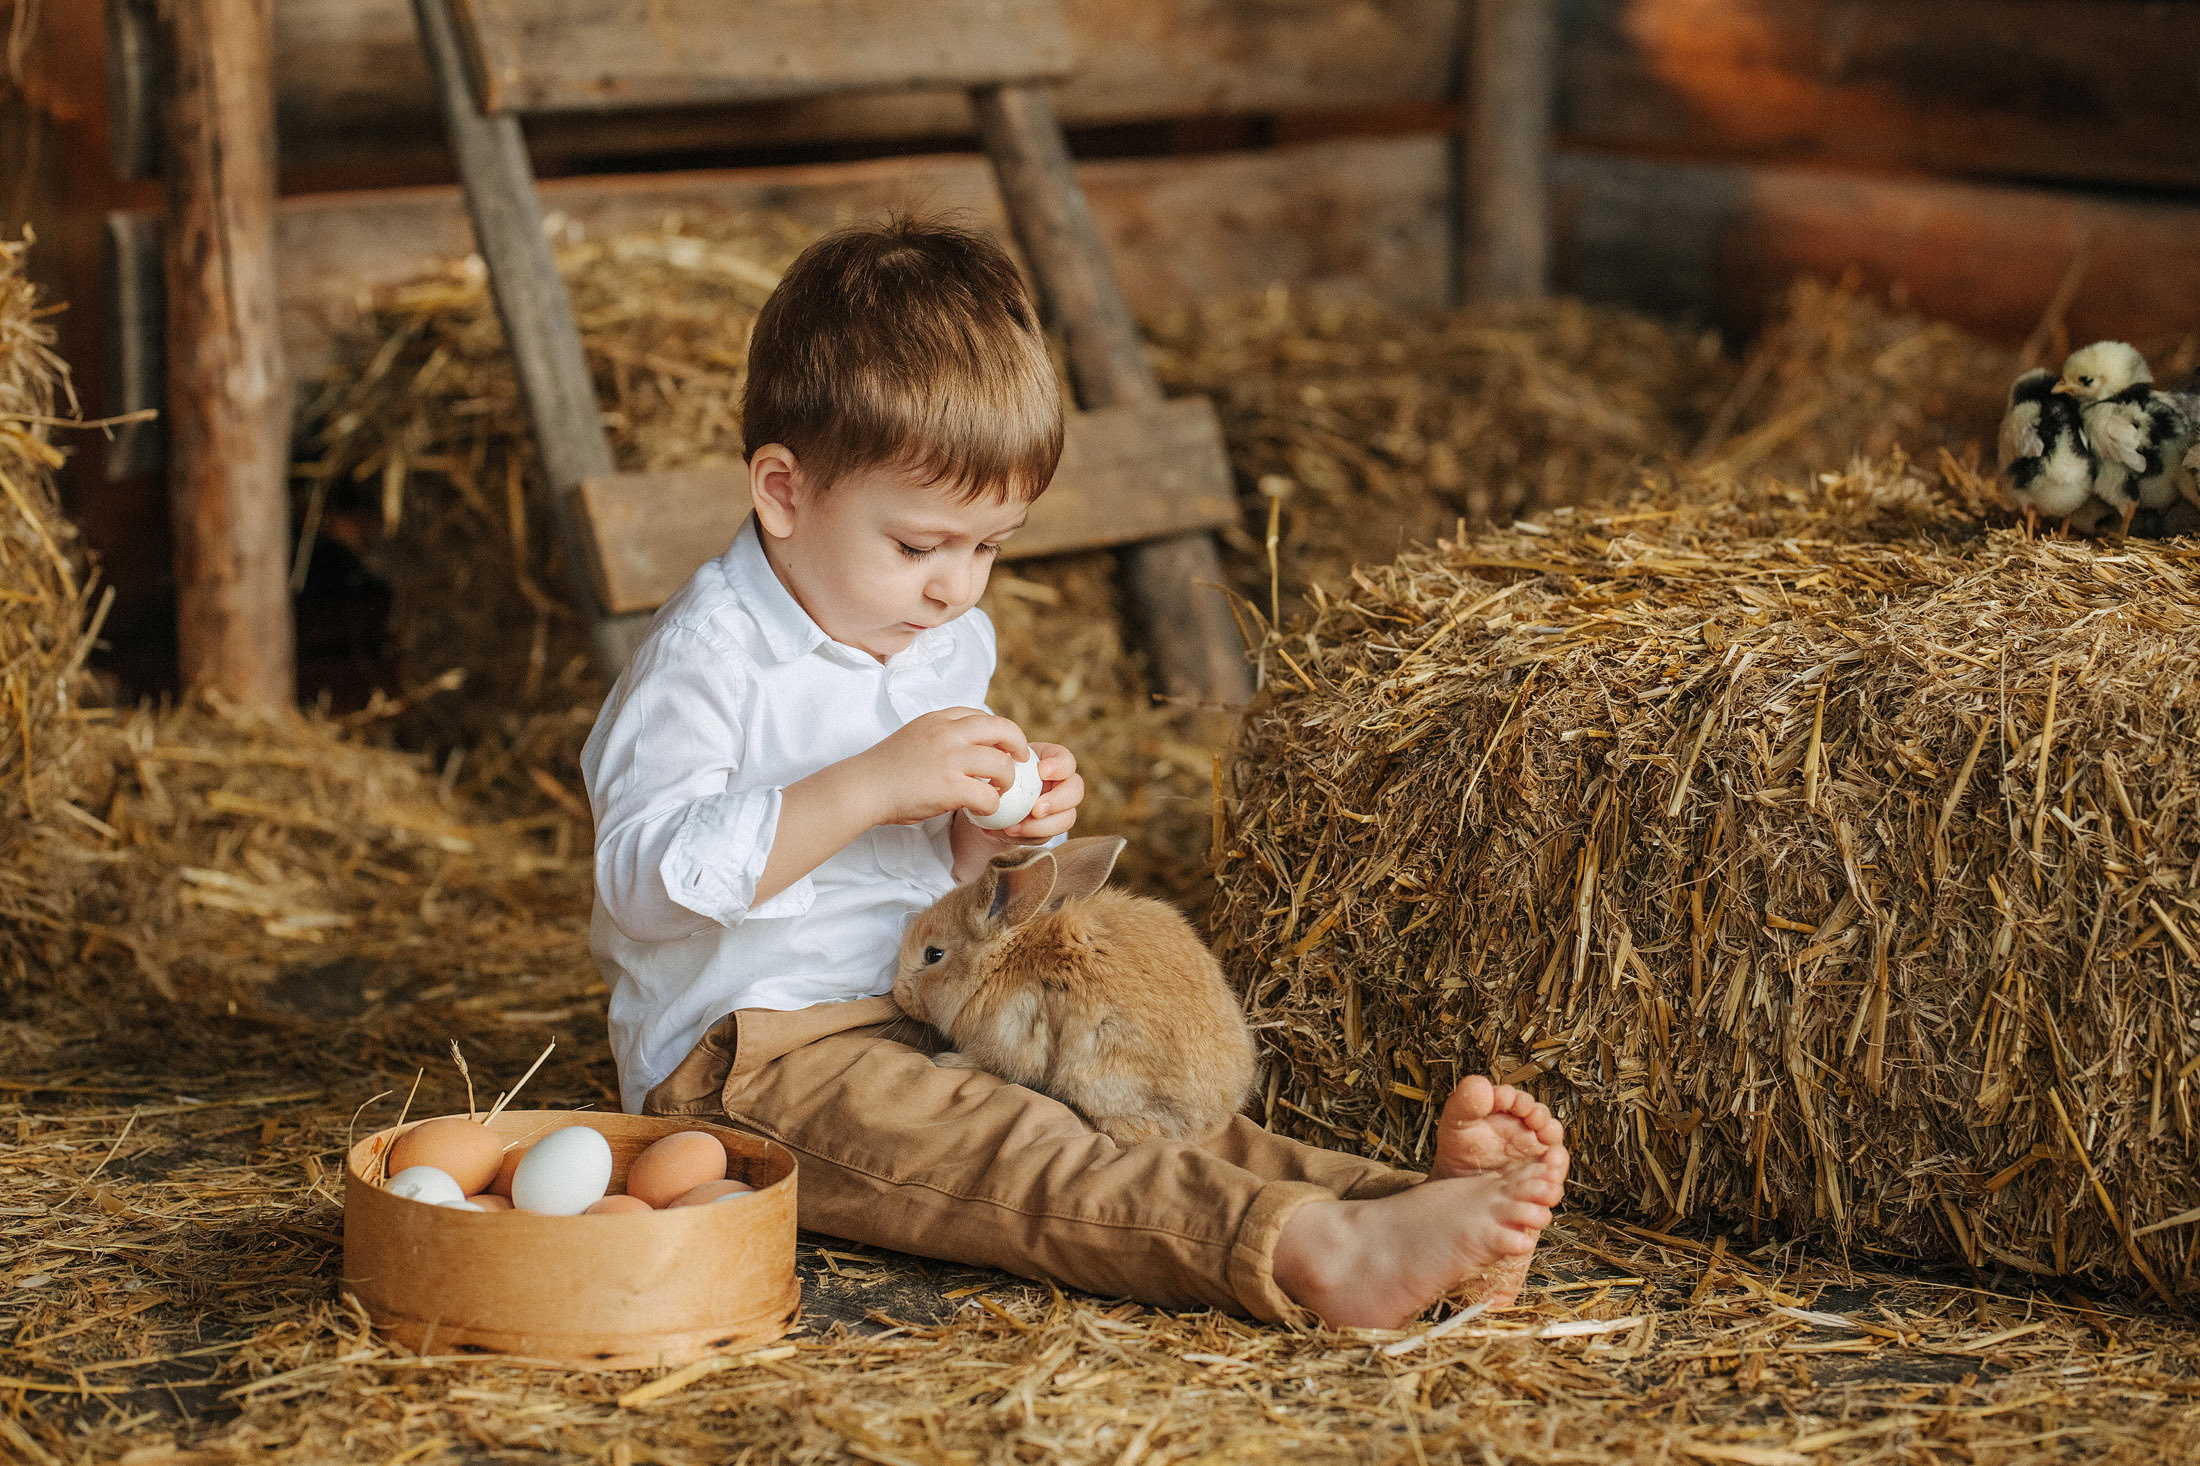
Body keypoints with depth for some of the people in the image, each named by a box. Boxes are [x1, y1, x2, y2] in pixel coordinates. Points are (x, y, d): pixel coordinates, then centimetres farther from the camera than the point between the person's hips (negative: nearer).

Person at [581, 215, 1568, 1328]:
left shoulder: (949, 645, 13)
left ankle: (1404, 1193, -35)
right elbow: (645, 881, -24)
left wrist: (989, 834, -2)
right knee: (1005, 1153, -32)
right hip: (742, 1060, -8)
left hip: (921, 1017, 8)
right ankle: (1309, 1256, -50)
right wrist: (865, 788, -29)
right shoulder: (706, 655, -13)